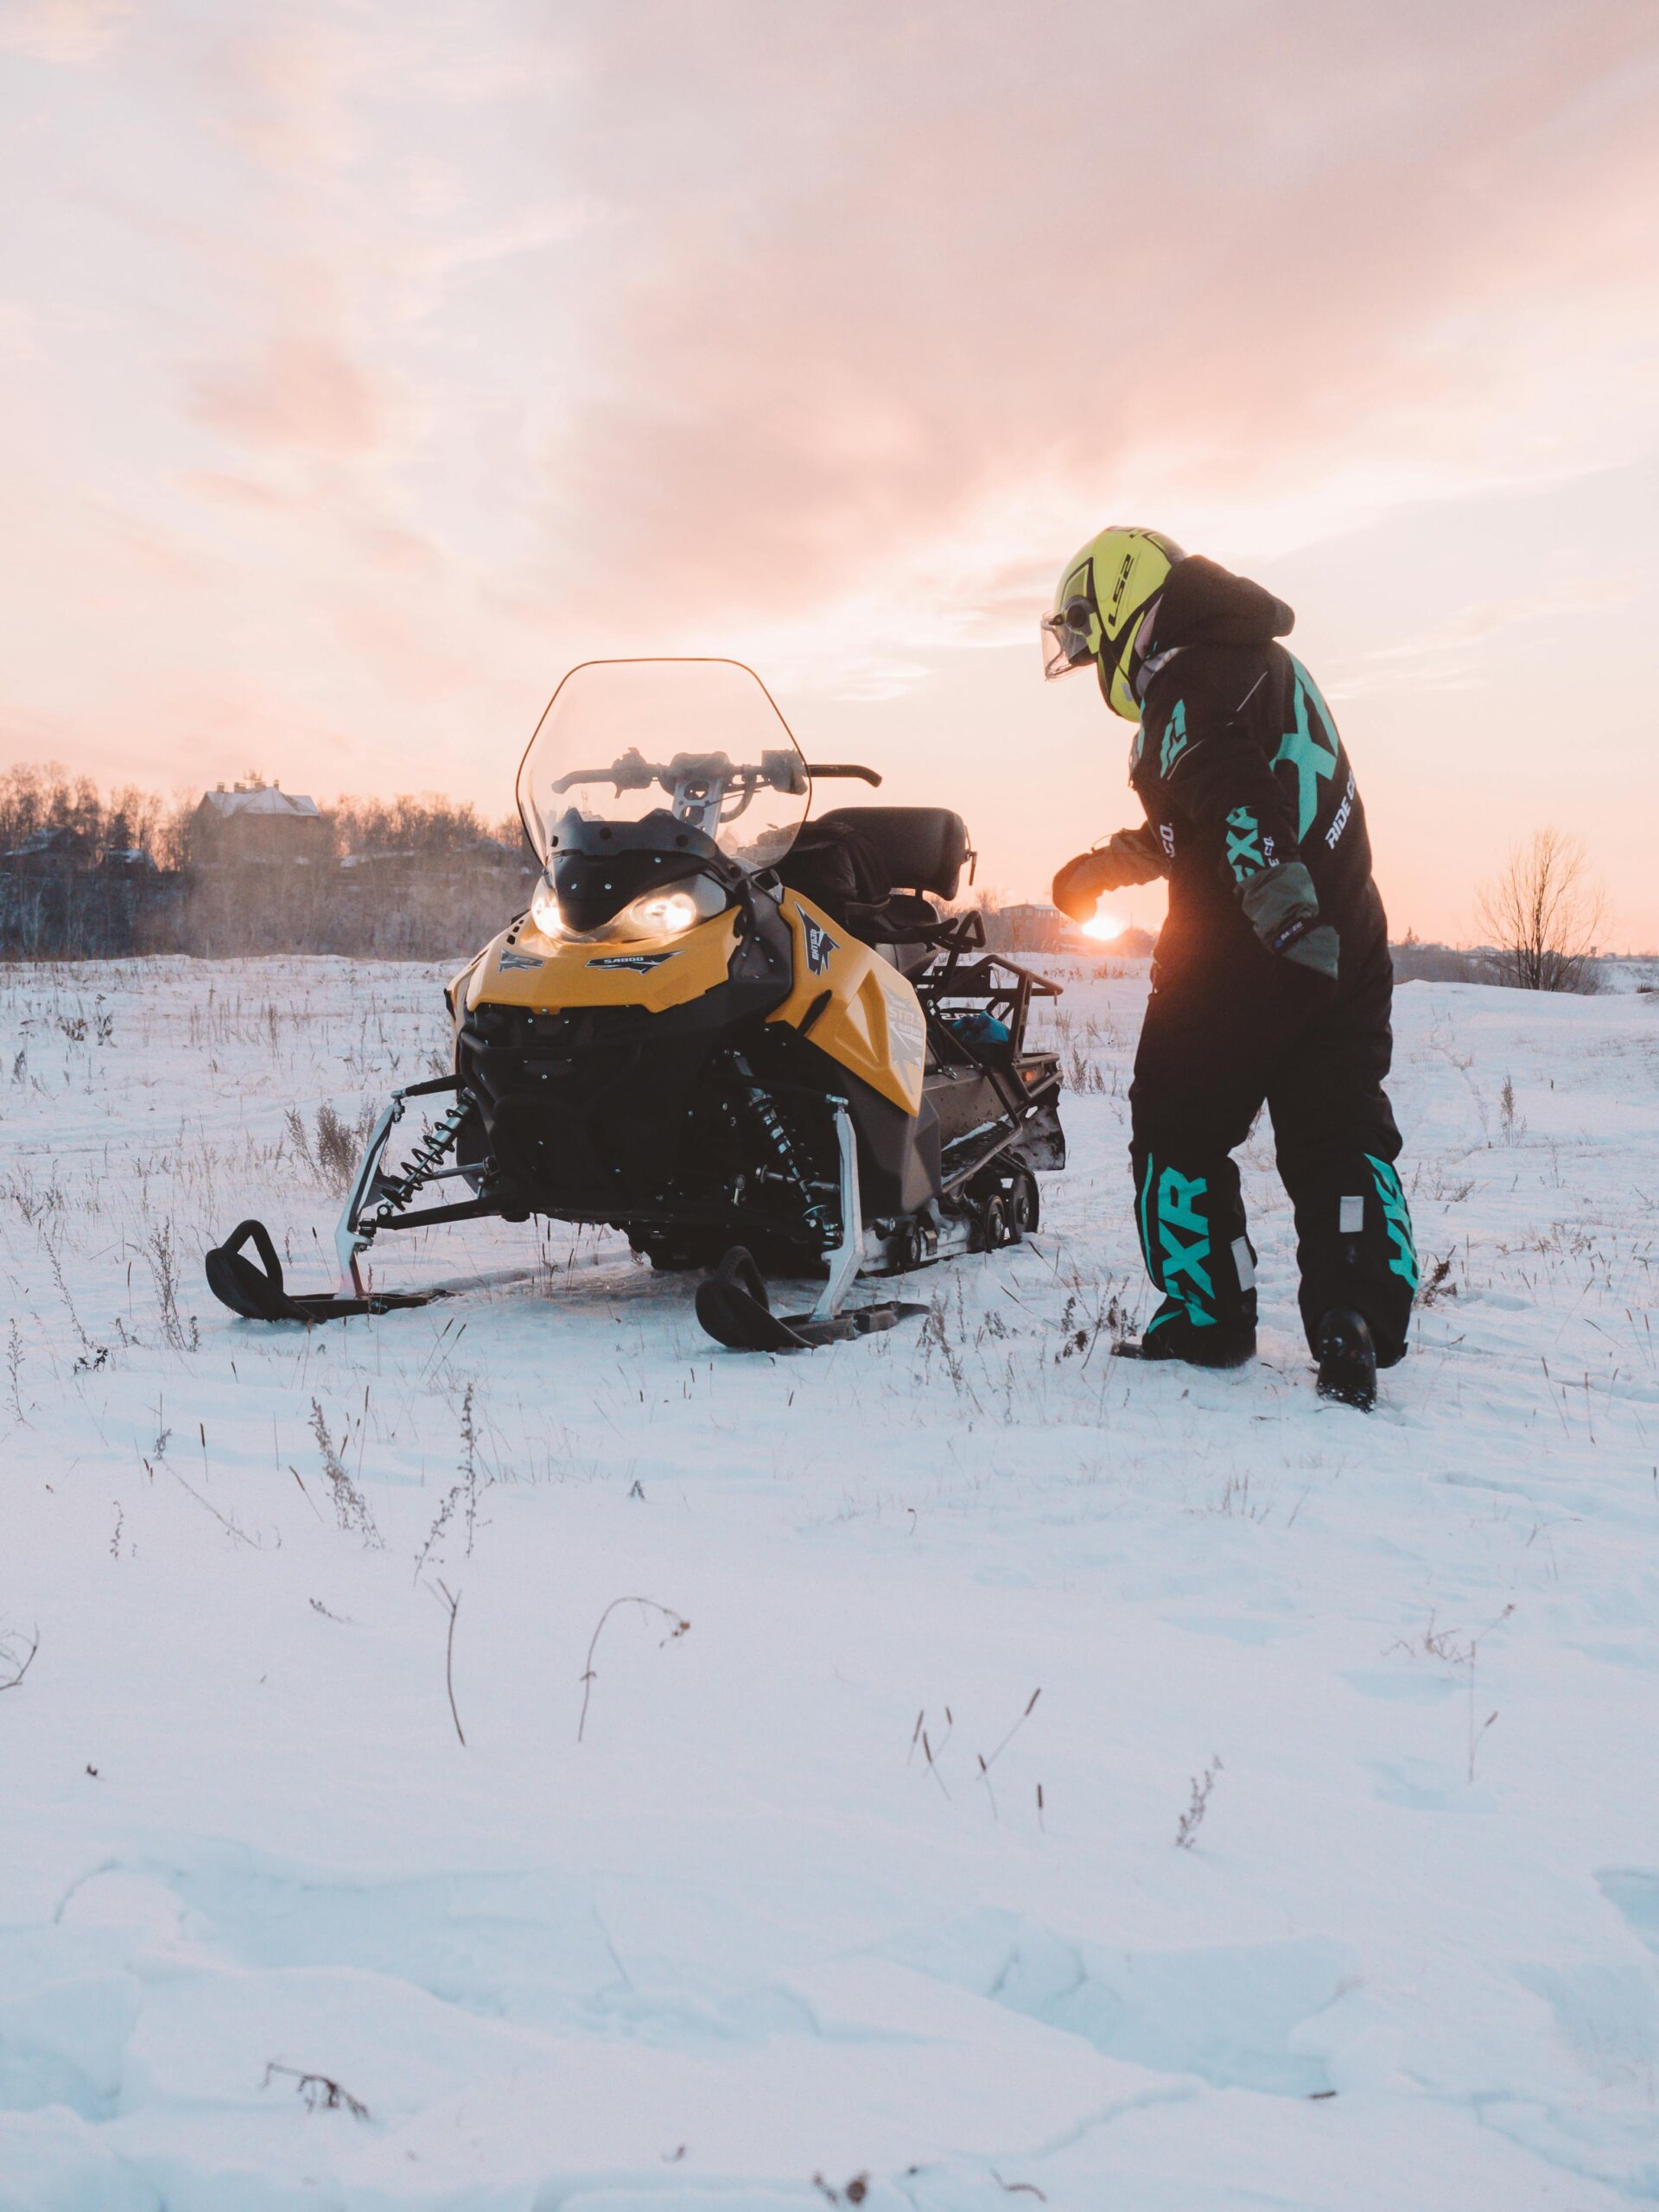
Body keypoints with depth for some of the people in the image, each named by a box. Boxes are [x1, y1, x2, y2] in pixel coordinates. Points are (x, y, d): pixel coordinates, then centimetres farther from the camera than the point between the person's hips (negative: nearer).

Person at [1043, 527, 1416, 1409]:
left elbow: (1231, 795, -24)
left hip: (1240, 951, -8)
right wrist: (1111, 860, 38)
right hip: (1349, 943, 8)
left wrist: (1284, 913, -32)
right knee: (1340, 1137, 7)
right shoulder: (1266, 662, 23)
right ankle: (1358, 1320, -5)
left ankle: (1207, 1314, 14)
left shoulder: (1185, 677, -7)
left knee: (1181, 1127, 7)